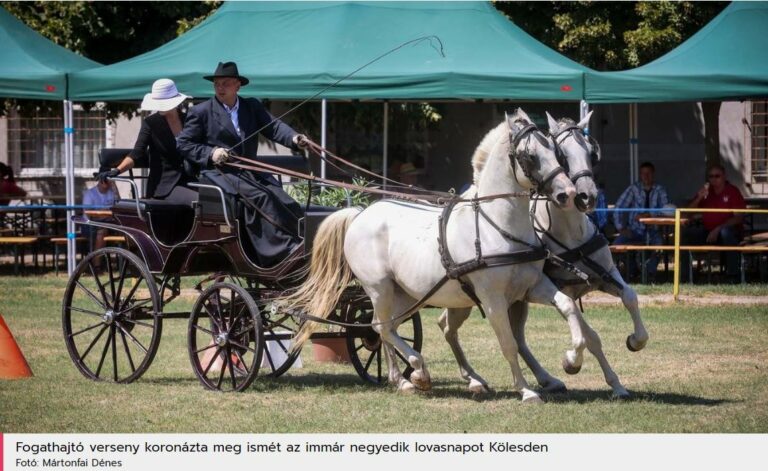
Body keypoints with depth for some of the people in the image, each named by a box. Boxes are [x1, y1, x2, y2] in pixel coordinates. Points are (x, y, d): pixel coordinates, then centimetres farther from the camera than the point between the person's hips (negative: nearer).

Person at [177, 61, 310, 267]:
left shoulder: (252, 107, 16)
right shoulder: (200, 112, 6)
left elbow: (273, 127, 3)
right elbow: (184, 144, 4)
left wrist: (294, 138, -17)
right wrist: (210, 153, -12)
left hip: (251, 173, 5)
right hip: (218, 173, -5)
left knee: (285, 202, -17)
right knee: (260, 197, -28)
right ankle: (286, 250, -31)